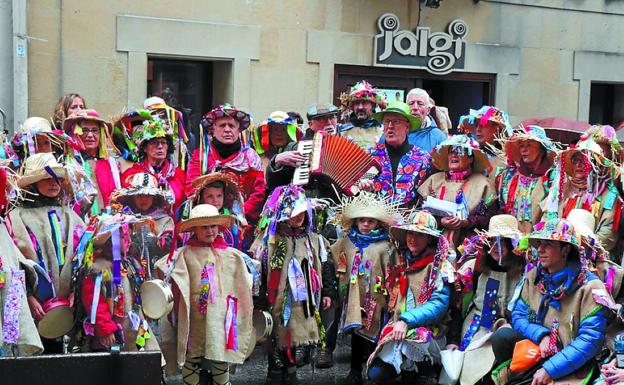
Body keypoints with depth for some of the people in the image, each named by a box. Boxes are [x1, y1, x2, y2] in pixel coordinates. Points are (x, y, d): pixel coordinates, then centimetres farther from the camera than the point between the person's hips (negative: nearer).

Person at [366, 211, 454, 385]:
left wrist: (406, 321, -21)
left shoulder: (440, 267, -1)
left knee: (408, 344, -38)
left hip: (428, 330, -4)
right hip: (396, 330, 5)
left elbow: (439, 304, -12)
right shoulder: (401, 264, 16)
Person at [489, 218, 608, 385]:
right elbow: (519, 315, 5)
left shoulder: (589, 287, -15)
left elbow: (590, 339, -19)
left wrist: (549, 369, -24)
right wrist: (541, 335, -17)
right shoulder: (533, 276, 3)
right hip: (536, 348, 5)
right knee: (502, 336, -21)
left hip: (569, 364, -5)